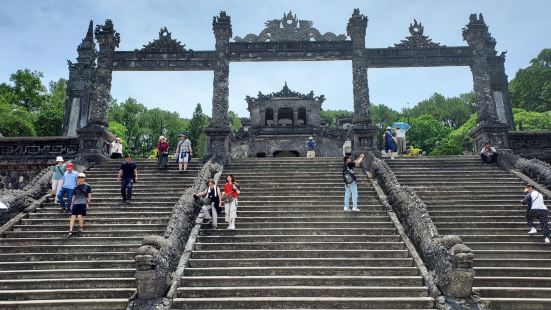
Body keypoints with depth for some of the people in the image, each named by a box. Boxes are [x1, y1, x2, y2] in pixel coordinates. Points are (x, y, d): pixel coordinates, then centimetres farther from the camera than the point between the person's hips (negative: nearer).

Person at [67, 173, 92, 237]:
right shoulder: (76, 187, 16)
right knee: (72, 216, -5)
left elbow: (89, 195, 3)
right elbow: (74, 196, 21)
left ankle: (81, 227, 12)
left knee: (80, 216, -13)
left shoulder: (87, 186, 5)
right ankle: (70, 231, -5)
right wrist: (72, 204, 17)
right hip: (76, 203, 4)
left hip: (83, 203, -4)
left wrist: (88, 203, -5)